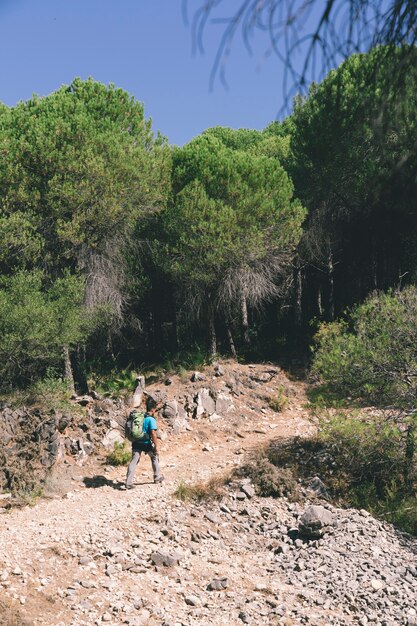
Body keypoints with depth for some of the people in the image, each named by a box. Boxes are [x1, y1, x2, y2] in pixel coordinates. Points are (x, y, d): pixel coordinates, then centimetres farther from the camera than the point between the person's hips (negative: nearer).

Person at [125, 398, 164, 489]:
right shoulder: (151, 420, -16)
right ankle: (157, 477, 29)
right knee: (154, 457, 20)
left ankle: (128, 482, -6)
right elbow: (153, 434, -20)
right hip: (147, 444, -5)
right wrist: (156, 446, -15)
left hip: (136, 443, 5)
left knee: (134, 461, 2)